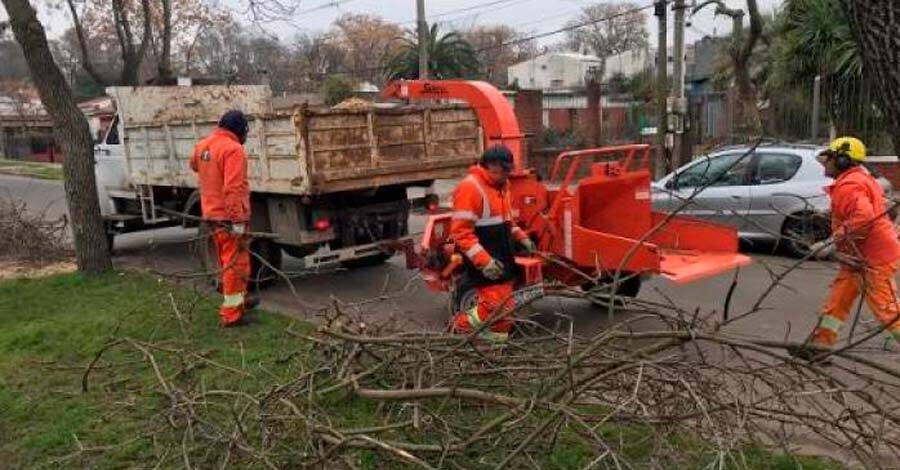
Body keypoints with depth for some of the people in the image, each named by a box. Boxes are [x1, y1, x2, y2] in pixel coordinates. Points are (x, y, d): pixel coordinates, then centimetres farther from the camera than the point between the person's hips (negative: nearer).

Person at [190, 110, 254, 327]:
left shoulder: (202, 145, 8)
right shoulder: (233, 149, -18)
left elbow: (194, 165, 32)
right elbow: (233, 190, -25)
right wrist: (238, 224, -26)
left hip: (211, 214, 9)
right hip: (229, 217, -8)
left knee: (227, 262, 21)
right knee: (236, 265, -1)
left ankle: (238, 300, 37)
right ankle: (231, 314, 3)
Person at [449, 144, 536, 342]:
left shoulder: (500, 186, 14)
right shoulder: (470, 187, -17)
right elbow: (461, 232, -21)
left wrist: (522, 238, 13)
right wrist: (484, 261, -27)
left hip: (502, 262, 9)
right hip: (486, 266, -9)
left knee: (503, 309, 11)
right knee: (496, 307, -13)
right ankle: (461, 327, 9)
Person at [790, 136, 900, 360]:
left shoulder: (849, 185, -18)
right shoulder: (861, 179, 16)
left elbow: (864, 217, -32)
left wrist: (832, 242, -28)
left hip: (874, 258, -11)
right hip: (860, 256, 11)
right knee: (837, 299, 12)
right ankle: (819, 345, 18)